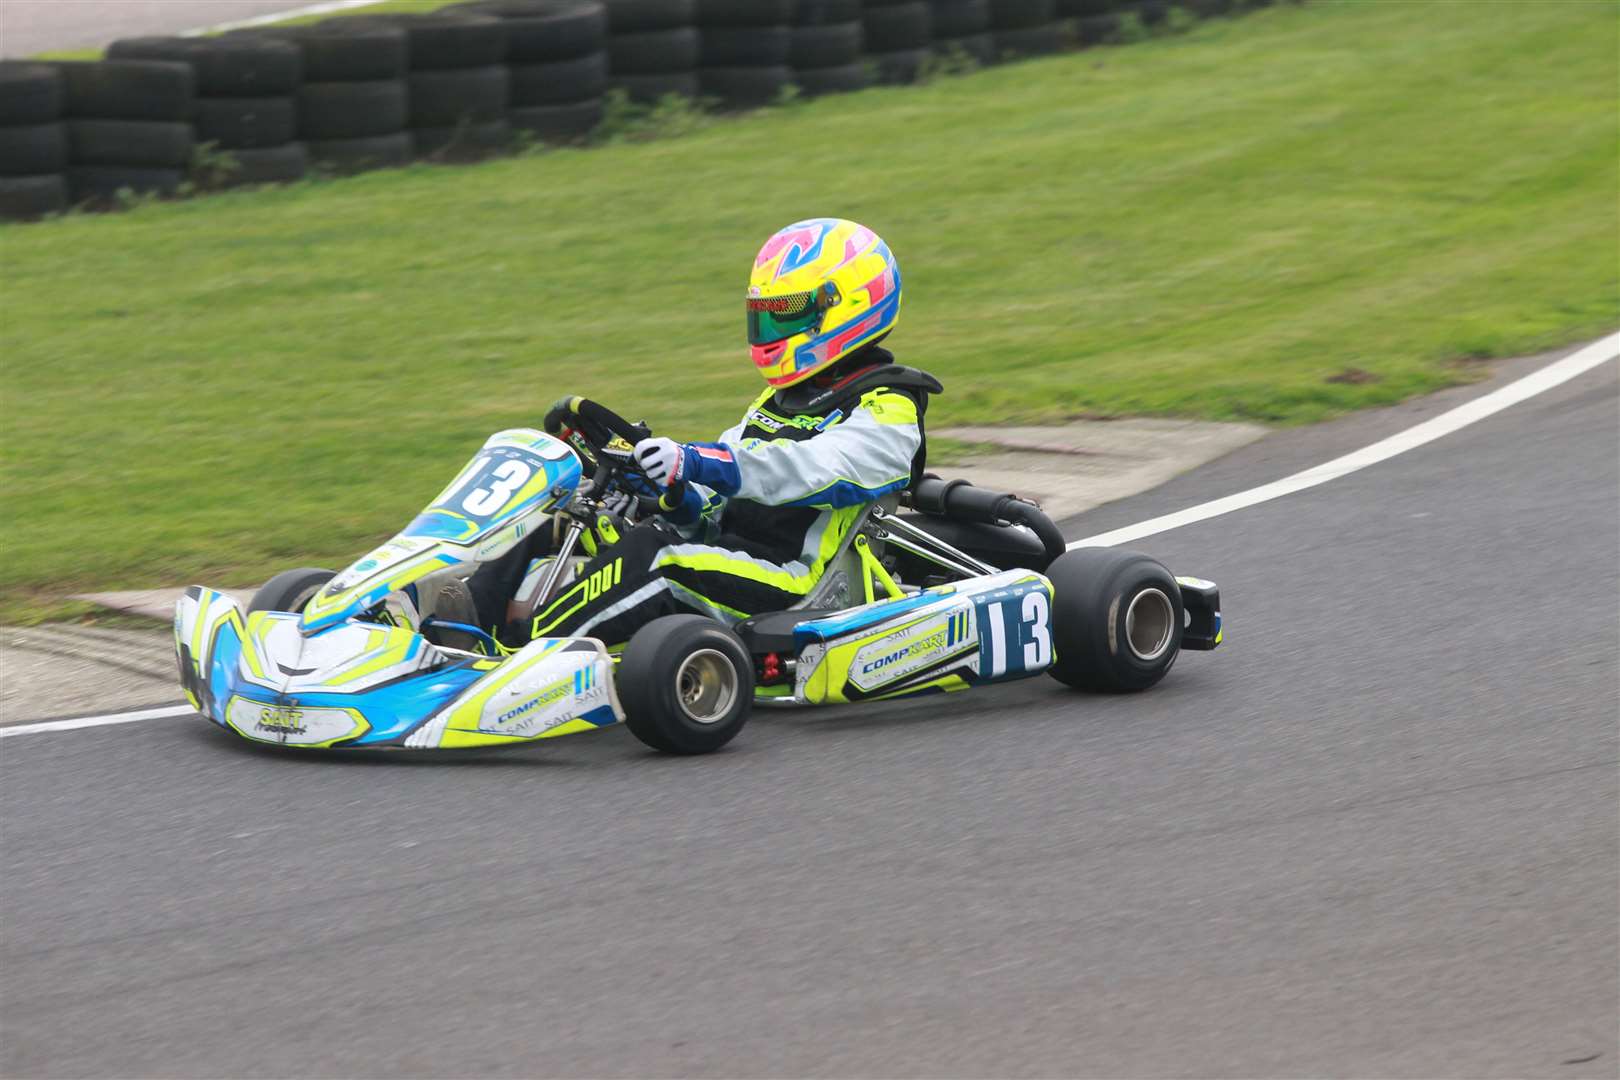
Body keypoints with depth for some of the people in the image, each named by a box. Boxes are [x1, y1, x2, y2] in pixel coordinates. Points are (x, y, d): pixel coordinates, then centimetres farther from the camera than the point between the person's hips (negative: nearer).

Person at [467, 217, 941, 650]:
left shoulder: (886, 412, -4)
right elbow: (712, 497, 18)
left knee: (649, 555, -32)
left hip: (788, 586, -8)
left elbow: (815, 471, -23)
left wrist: (699, 463, -36)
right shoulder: (779, 401, 25)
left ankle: (522, 650, -43)